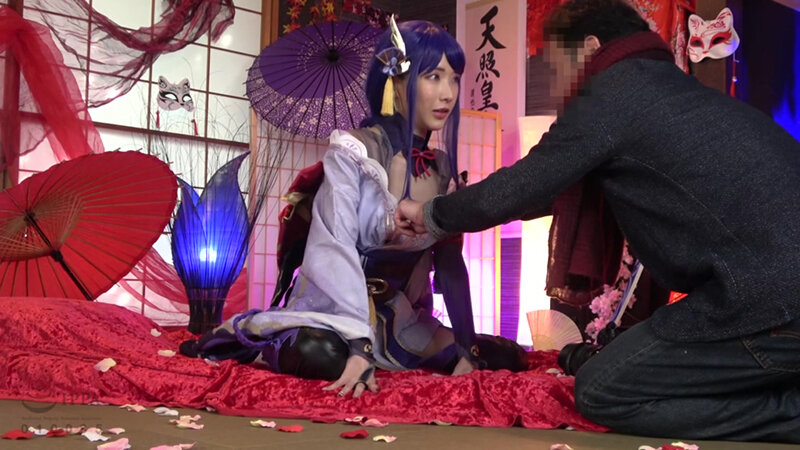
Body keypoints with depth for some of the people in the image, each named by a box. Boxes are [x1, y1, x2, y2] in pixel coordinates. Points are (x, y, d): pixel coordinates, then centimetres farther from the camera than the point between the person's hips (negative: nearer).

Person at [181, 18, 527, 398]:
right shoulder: (353, 152, -14)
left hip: (400, 320, 8)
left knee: (507, 359, -3)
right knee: (321, 355, -40)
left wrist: (468, 346, -1)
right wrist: (360, 346, -32)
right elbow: (334, 250, -23)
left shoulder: (442, 168, 4)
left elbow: (450, 260, 7)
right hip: (332, 312, -7)